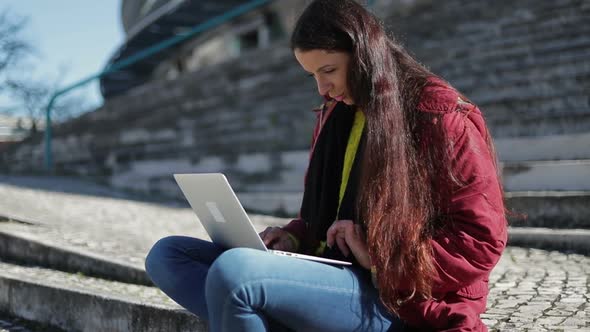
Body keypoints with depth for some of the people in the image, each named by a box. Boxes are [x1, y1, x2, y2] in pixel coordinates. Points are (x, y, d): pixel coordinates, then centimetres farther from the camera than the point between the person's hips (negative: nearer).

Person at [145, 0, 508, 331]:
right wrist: (295, 238, 4)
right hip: (330, 273, 9)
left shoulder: (440, 113, -8)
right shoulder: (335, 114, 15)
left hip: (398, 300, -9)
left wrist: (381, 260, -16)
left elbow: (483, 240, -11)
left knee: (232, 271, -33)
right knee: (167, 255, -4)